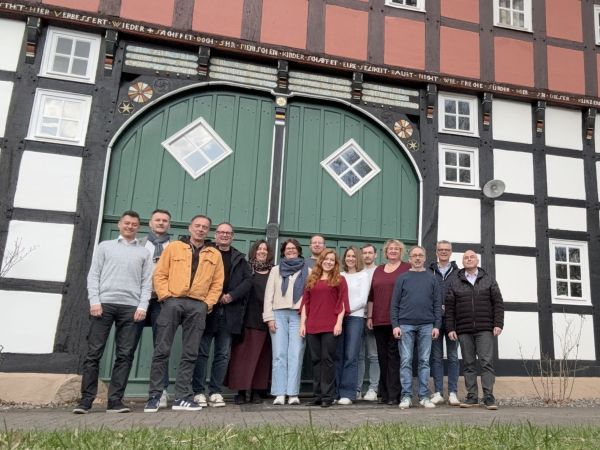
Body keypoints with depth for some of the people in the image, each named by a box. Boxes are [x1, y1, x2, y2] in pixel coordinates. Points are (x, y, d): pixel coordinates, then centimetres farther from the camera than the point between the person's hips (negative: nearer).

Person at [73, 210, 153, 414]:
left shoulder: (144, 252, 16)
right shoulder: (105, 246, 15)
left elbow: (146, 282, 9)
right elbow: (93, 275, 8)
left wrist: (142, 307, -4)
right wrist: (94, 301, -6)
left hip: (131, 307, 1)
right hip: (104, 303, -1)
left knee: (125, 355, -2)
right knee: (94, 352, -2)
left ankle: (115, 400, 3)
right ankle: (86, 399, 4)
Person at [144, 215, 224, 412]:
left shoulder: (215, 255, 14)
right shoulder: (173, 247, 9)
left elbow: (217, 283, 11)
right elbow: (160, 274, 5)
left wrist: (208, 303, 0)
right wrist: (165, 296, -6)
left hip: (198, 306, 2)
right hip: (173, 302, -2)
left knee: (190, 354, 2)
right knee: (162, 350, -2)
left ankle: (182, 397, 8)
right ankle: (154, 396, 6)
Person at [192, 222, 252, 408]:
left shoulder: (240, 258, 15)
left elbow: (248, 280, 5)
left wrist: (231, 296, -9)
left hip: (229, 312, 3)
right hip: (207, 308, -2)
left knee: (223, 354, 5)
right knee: (202, 352, 0)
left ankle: (216, 392, 12)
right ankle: (198, 392, 8)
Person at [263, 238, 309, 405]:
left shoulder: (307, 271, 11)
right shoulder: (276, 270, 15)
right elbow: (269, 295, 10)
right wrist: (269, 317, 0)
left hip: (299, 315, -1)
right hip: (279, 314, 1)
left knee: (296, 354, -6)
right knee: (279, 354, -4)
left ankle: (293, 393, -3)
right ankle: (279, 393, -2)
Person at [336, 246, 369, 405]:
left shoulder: (364, 275, 8)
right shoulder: (340, 276, 15)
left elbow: (362, 300, 0)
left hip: (355, 317, -2)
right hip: (338, 317, 3)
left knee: (351, 357, -6)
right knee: (337, 356, 1)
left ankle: (347, 393, 0)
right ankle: (335, 392, 8)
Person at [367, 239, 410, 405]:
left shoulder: (408, 268, 3)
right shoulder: (378, 270, 17)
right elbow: (372, 295, 16)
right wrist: (369, 316, 10)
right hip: (379, 320, 5)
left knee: (394, 355, -5)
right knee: (382, 357, 8)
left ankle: (394, 394, 0)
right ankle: (384, 393, 16)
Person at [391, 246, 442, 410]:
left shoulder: (432, 278, 10)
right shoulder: (402, 278, 6)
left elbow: (437, 304, 7)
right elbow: (395, 304, 3)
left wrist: (437, 326, -1)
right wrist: (395, 325, -6)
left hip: (426, 325, 1)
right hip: (405, 325, -1)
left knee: (424, 361, 5)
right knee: (406, 361, 0)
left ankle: (424, 396, 11)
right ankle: (406, 396, 5)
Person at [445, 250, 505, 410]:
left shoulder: (489, 280, 10)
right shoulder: (455, 283, 10)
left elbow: (498, 303, 4)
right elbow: (449, 307, 6)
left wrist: (498, 324, -6)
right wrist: (450, 328, -1)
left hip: (485, 329, -1)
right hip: (464, 330, 1)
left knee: (486, 362, -6)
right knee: (468, 364, 4)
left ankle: (488, 397, -2)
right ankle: (472, 397, 9)